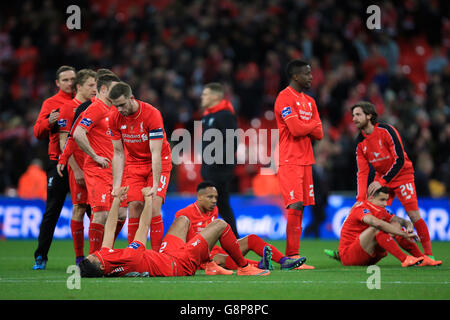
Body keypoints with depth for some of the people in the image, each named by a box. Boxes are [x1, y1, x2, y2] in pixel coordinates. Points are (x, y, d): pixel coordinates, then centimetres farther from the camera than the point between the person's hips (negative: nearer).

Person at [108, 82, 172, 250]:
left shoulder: (152, 114, -24)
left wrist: (155, 185, -31)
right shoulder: (115, 119, -9)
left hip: (158, 164, -4)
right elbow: (118, 153, -2)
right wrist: (116, 184, -9)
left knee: (153, 207, -18)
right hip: (134, 165, 4)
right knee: (134, 208, -10)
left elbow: (156, 153, -25)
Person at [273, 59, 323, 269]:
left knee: (300, 206, 5)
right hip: (290, 160, -8)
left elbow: (318, 134, 13)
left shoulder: (309, 101, 19)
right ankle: (292, 255, -15)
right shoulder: (285, 98, -8)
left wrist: (305, 128, -6)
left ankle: (292, 256, 6)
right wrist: (313, 124, 1)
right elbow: (296, 129, -18)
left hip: (305, 160, 8)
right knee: (295, 206, -14)